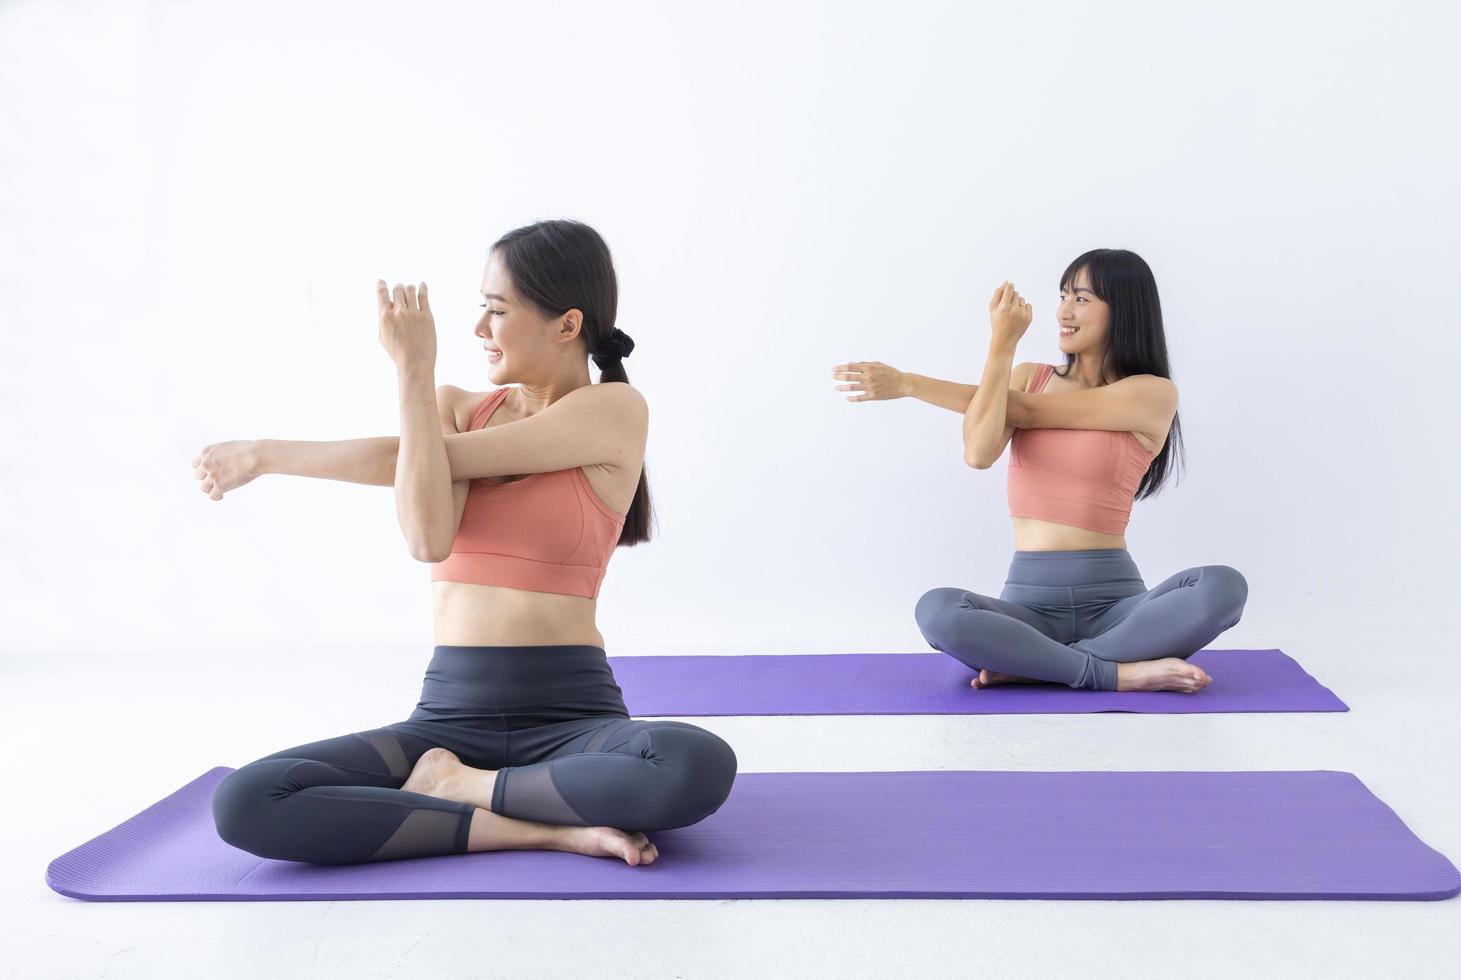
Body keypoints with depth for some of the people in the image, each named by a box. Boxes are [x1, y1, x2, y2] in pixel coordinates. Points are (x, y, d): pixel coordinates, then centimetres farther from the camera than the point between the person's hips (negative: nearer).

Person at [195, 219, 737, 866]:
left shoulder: (614, 410, -1)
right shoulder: (458, 407, 12)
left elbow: (440, 455, -8)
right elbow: (428, 538, -10)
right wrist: (417, 378, -14)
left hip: (571, 716, -3)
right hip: (450, 716, 3)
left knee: (699, 767, -37)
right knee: (243, 804, -21)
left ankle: (456, 786, -13)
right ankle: (547, 830, -18)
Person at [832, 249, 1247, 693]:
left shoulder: (1153, 393, 0)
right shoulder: (1028, 376, 12)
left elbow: (1029, 412, -8)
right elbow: (979, 453, -9)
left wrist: (909, 383, -6)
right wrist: (1002, 345, -12)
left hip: (1114, 602, -1)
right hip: (1030, 602, 1)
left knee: (1224, 586, -31)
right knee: (937, 610, -31)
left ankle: (1035, 667, -26)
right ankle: (1120, 673, -22)